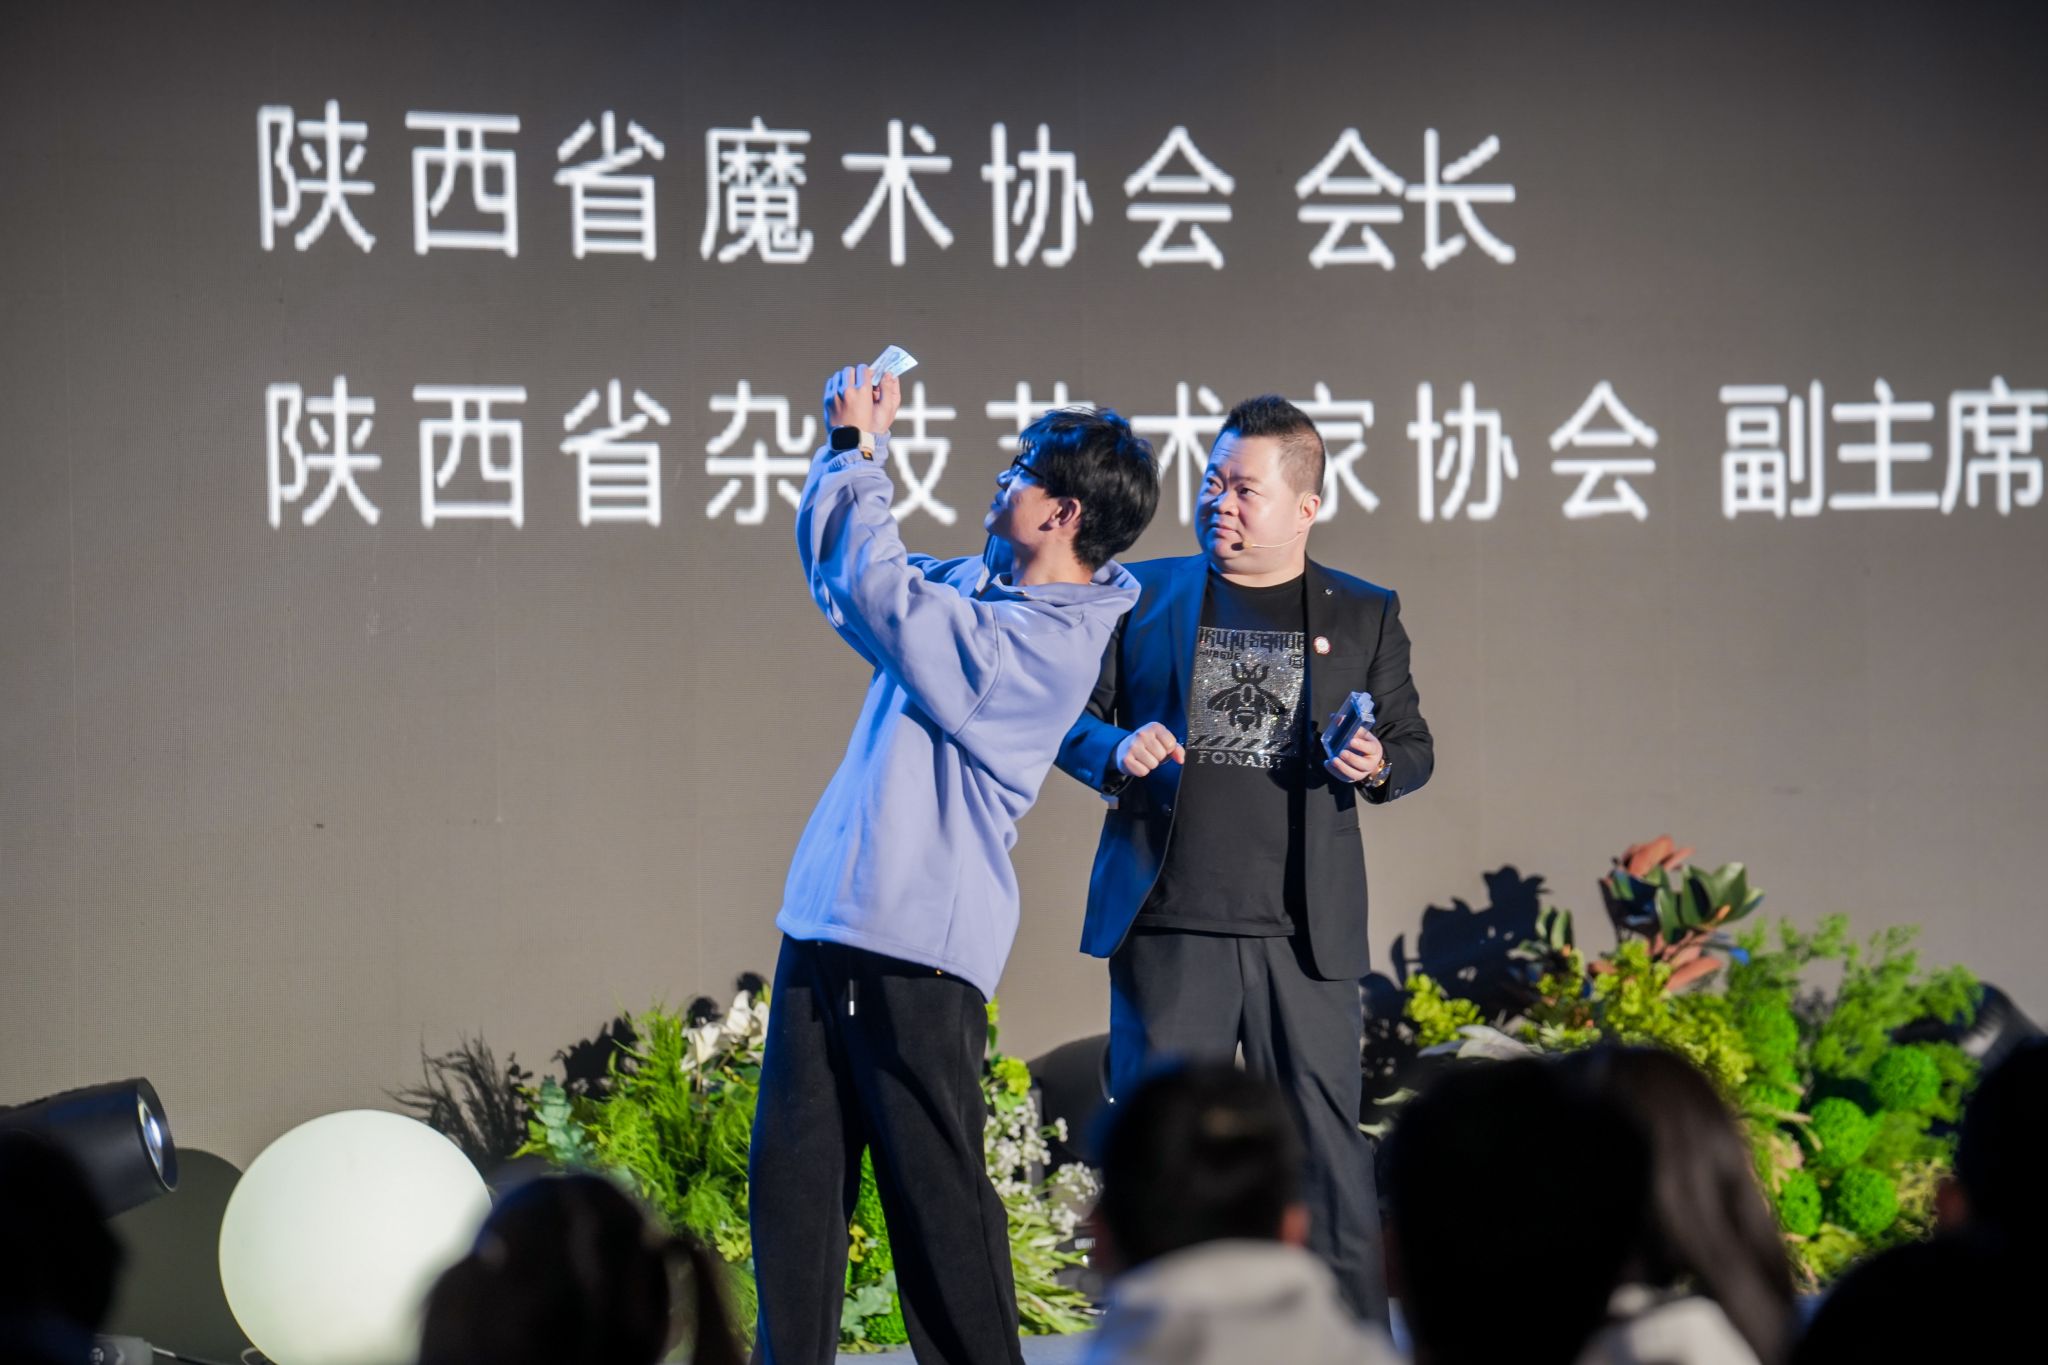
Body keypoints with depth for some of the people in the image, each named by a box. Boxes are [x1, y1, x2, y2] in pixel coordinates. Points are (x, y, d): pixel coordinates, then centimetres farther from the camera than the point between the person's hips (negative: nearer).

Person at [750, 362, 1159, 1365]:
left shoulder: (1051, 642, -14)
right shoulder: (974, 586, 14)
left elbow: (882, 600, -22)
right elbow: (839, 570, 28)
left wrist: (862, 454, -11)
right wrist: (849, 447, 14)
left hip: (920, 951, -9)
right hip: (828, 923, 9)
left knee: (937, 1194, -4)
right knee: (792, 1175, 9)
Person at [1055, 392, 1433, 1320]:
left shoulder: (1364, 615, 11)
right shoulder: (1143, 595, 10)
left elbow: (1412, 745, 16)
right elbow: (1074, 720, 13)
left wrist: (1377, 767, -6)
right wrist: (1117, 750, -8)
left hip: (1303, 932, 0)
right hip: (1167, 929, 1)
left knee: (1324, 1149, -2)